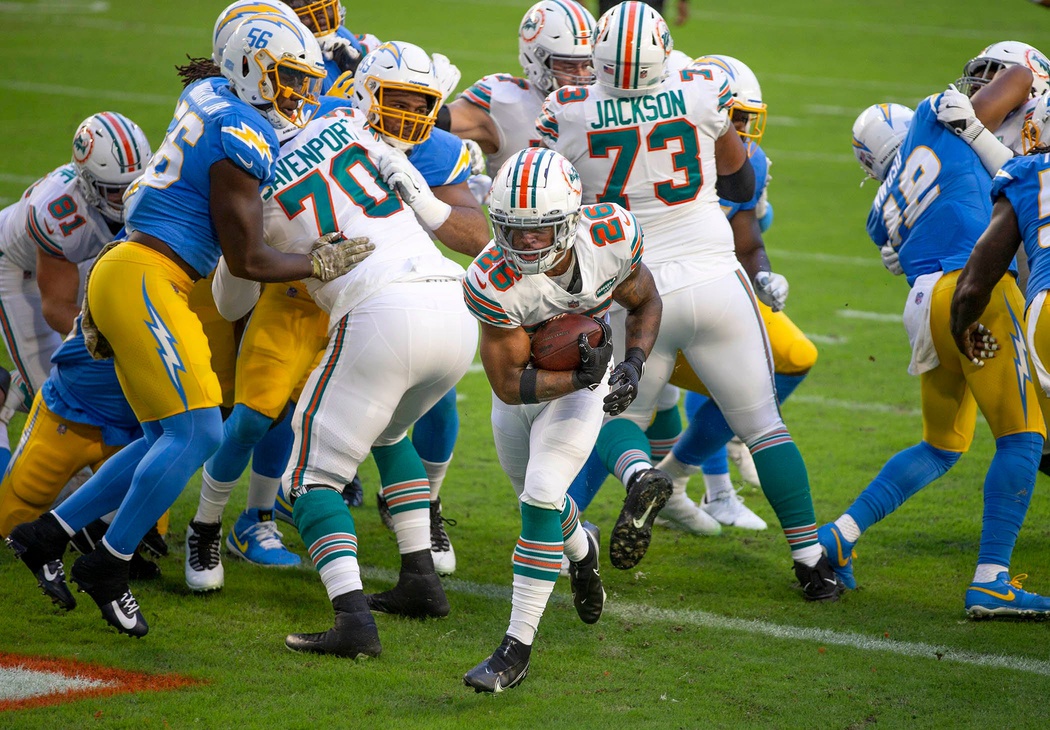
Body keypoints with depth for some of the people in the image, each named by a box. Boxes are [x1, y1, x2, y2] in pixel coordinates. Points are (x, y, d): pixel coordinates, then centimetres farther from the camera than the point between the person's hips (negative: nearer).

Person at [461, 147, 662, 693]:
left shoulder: (613, 235, -29)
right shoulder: (493, 281, -34)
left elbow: (646, 304, -7)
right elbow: (509, 384, -26)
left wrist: (632, 368, -23)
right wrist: (578, 377, -40)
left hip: (586, 380, -1)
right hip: (525, 383, 1)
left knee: (540, 498, -17)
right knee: (536, 496, 21)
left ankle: (517, 648, -12)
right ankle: (581, 551, 59)